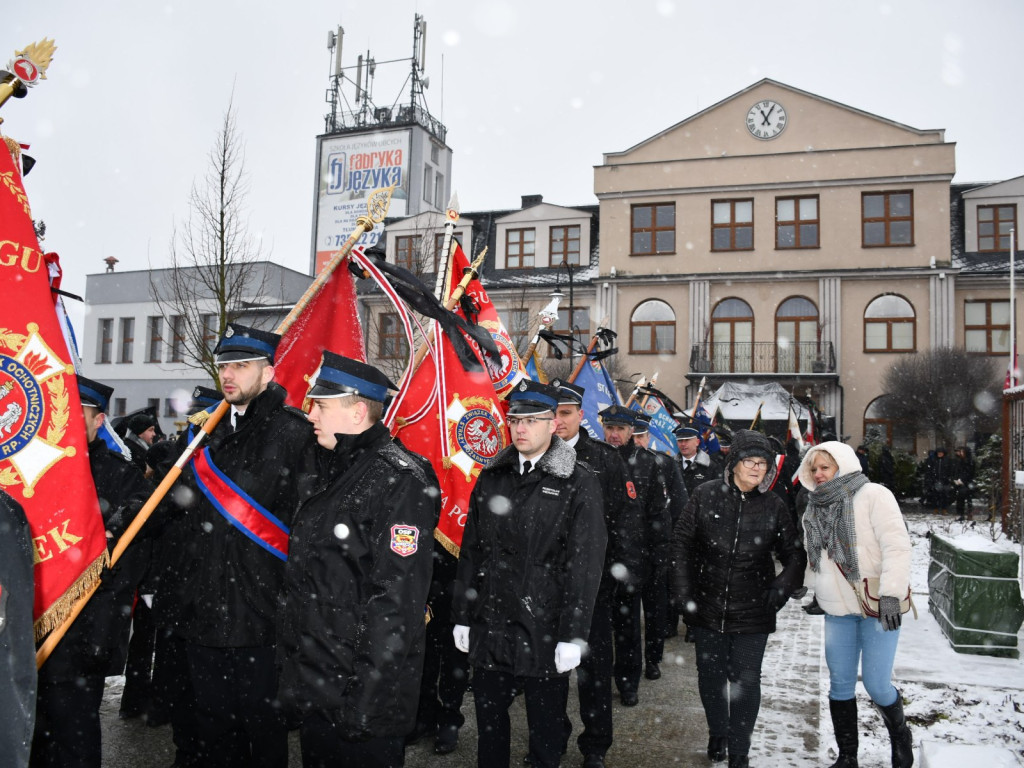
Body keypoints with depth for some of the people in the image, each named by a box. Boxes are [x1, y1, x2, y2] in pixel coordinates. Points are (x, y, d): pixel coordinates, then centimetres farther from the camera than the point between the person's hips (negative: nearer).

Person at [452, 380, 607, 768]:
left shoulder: (578, 483, -7)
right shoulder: (491, 478, 7)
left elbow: (585, 565, -10)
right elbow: (471, 551, 10)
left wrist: (573, 635, -13)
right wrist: (462, 616, 8)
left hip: (544, 630, -4)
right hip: (489, 625, 4)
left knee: (546, 728, 10)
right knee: (489, 722, 16)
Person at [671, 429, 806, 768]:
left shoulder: (774, 506, -3)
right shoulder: (706, 495, -6)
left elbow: (794, 554, 7)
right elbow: (681, 543, -1)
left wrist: (782, 586, -10)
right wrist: (683, 593, -5)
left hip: (753, 612, 0)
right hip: (707, 608, 1)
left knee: (746, 680, 3)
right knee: (710, 674, 16)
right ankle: (717, 733, 41)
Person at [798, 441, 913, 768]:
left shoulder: (873, 495, -10)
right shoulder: (816, 508, 10)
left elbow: (896, 545, -17)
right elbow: (813, 556, 20)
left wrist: (890, 593, -23)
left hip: (877, 607, -6)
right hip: (837, 610, 6)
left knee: (876, 683, -2)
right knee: (840, 685, 9)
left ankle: (900, 738, 29)